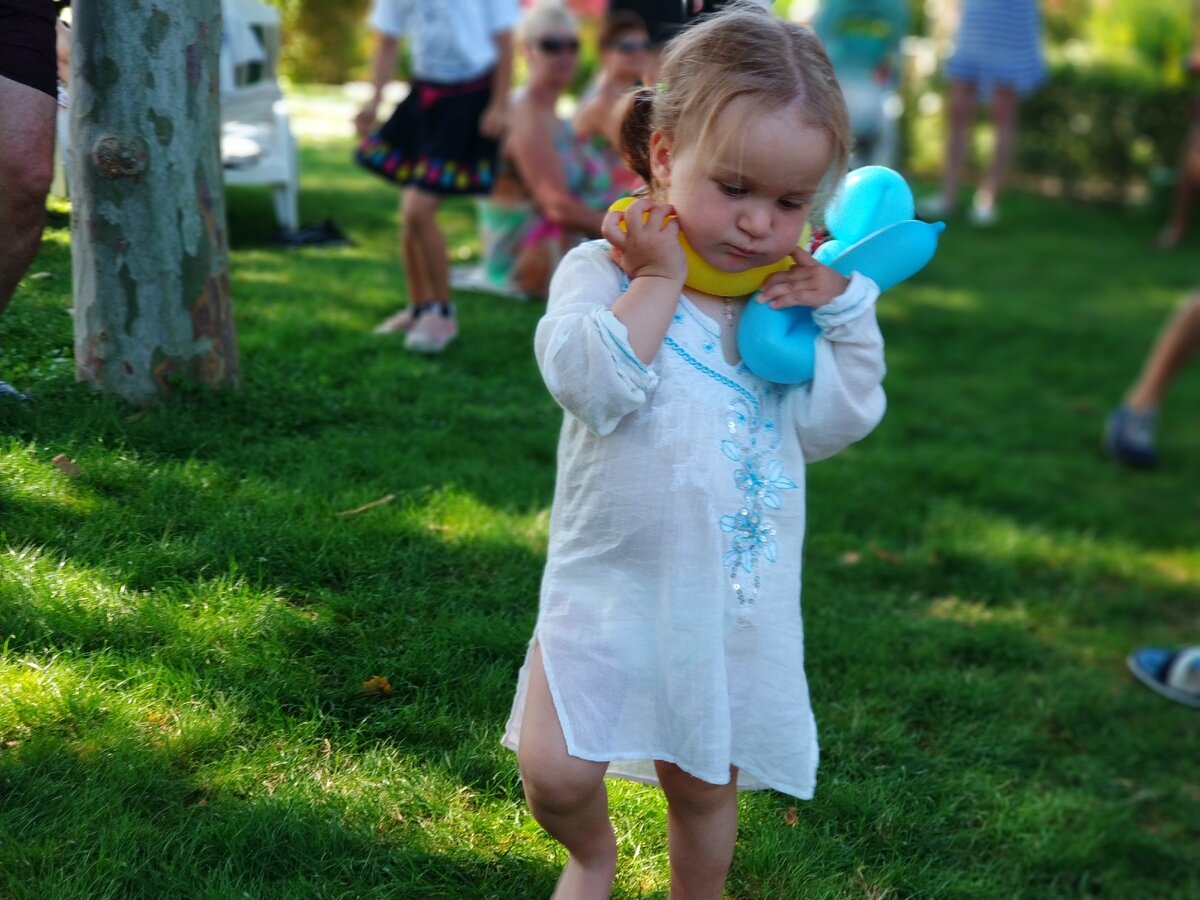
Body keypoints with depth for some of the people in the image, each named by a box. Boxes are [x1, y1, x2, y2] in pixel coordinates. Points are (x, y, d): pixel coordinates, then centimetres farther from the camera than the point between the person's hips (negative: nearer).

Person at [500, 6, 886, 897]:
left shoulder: (789, 298, 4)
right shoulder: (603, 271, -9)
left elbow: (830, 428, -1)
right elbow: (590, 381, -28)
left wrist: (843, 312, -10)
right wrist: (658, 279, -22)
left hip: (738, 601, 3)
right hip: (611, 589, -3)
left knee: (705, 783, 16)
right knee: (555, 771, -7)